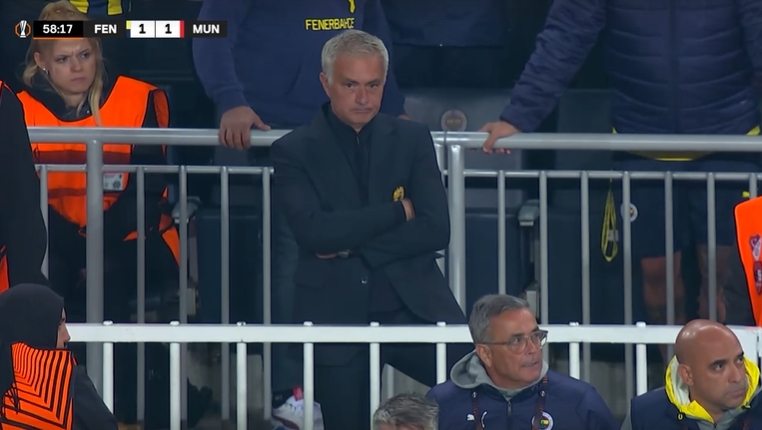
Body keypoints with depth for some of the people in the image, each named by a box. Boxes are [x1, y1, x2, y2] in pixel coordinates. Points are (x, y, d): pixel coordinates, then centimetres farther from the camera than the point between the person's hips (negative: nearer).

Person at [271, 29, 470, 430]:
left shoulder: (412, 138, 9)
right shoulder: (294, 151, 2)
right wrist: (397, 211, -8)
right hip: (335, 319, -1)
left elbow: (435, 230, -1)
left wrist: (350, 247, -8)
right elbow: (313, 231, -13)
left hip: (412, 307, 1)